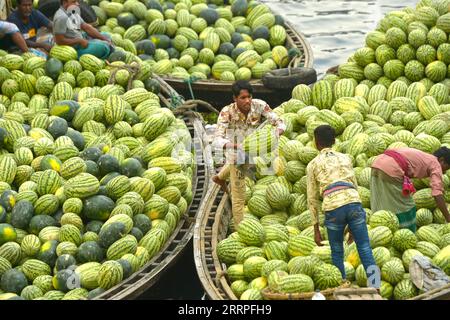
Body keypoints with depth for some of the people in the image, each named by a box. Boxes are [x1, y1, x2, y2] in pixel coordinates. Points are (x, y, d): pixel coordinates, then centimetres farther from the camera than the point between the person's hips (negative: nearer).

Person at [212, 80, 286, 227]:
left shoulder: (259, 105, -27)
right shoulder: (227, 113, -35)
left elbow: (279, 123, -26)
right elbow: (217, 141, -43)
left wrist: (277, 132, -50)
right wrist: (237, 146, -60)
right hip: (236, 152, -5)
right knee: (239, 197, 0)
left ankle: (220, 177, 70)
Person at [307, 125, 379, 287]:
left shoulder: (313, 165, 18)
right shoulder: (345, 158, 24)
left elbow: (312, 198, 15)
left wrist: (316, 229, 19)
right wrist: (353, 224, 28)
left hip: (333, 208, -1)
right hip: (354, 203, 1)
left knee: (337, 253, 13)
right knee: (364, 246, 1)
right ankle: (372, 269, -24)